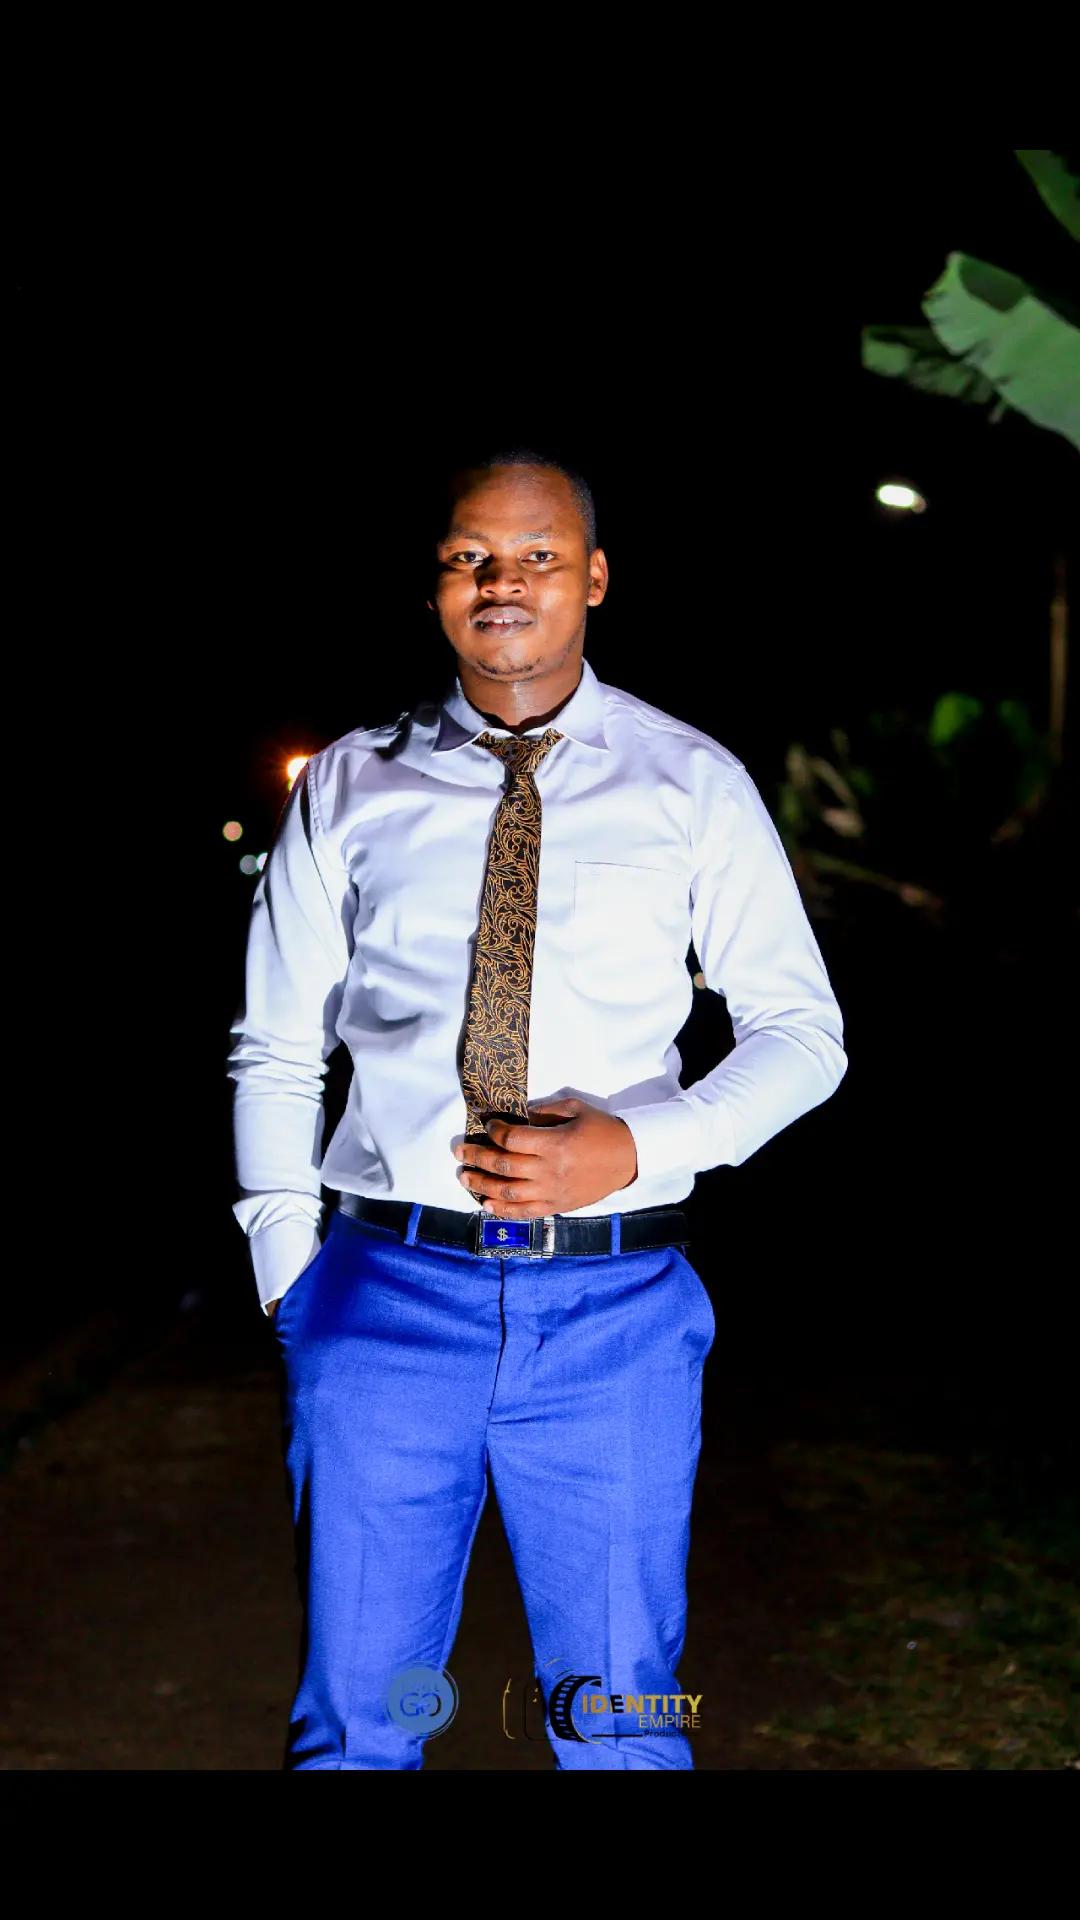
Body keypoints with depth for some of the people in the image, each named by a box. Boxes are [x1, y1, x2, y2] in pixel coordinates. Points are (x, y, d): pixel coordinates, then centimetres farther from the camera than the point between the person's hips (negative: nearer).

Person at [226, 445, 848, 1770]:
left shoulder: (692, 784, 4)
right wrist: (288, 1278, 1)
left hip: (614, 1309, 0)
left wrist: (639, 1145, -11)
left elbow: (802, 1031, 6)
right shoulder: (348, 788, 7)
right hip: (386, 1292, 1)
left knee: (619, 1725, 9)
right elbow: (274, 1049, 11)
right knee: (355, 1721, 9)